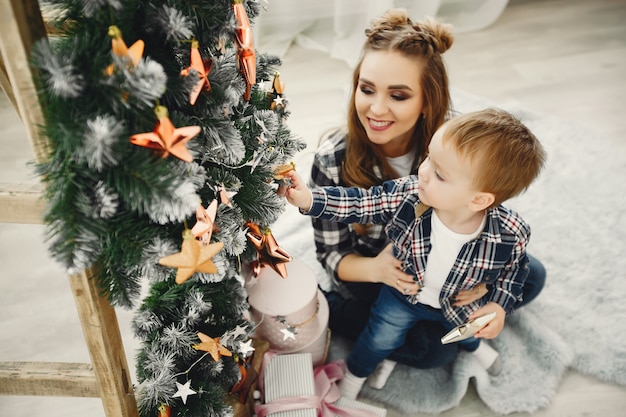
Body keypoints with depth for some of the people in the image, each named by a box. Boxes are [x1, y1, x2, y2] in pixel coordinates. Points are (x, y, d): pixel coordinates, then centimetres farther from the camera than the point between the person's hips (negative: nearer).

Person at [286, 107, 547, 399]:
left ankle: (474, 345, 67)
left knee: (467, 333, 28)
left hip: (461, 305, 1)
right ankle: (354, 375, 41)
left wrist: (500, 305, -19)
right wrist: (309, 198, -36)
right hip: (404, 293, -1)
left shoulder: (511, 235, -33)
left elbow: (514, 267, -11)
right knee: (380, 339, 7)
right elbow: (360, 203, -25)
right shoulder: (408, 194, -35)